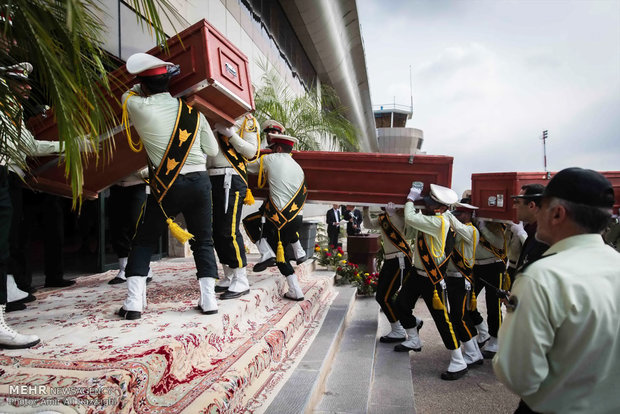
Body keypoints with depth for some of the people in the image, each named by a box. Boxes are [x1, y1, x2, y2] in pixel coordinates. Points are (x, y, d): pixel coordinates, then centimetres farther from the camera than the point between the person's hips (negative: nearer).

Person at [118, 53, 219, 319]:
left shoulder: (137, 106, -3)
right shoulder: (192, 111, 4)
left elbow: (129, 94, 22)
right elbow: (212, 150, 9)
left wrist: (146, 85, 34)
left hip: (167, 187, -2)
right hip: (199, 181, 2)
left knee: (143, 241, 14)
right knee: (203, 241, 13)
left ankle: (133, 302, 9)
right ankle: (208, 299, 9)